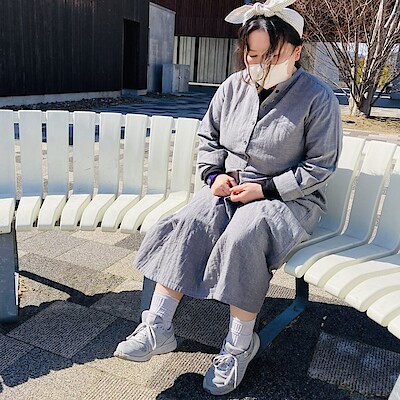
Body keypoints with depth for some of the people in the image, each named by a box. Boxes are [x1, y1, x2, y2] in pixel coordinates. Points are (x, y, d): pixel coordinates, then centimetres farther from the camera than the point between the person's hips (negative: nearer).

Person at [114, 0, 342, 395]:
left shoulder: (318, 98, -9)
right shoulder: (233, 86, 4)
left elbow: (319, 166, -8)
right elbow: (208, 137, 15)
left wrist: (265, 189, -17)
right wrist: (215, 174, -4)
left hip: (290, 197, -4)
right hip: (228, 187, 5)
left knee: (243, 237, -33)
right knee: (187, 225, -23)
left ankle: (239, 345, -13)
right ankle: (157, 328, -17)